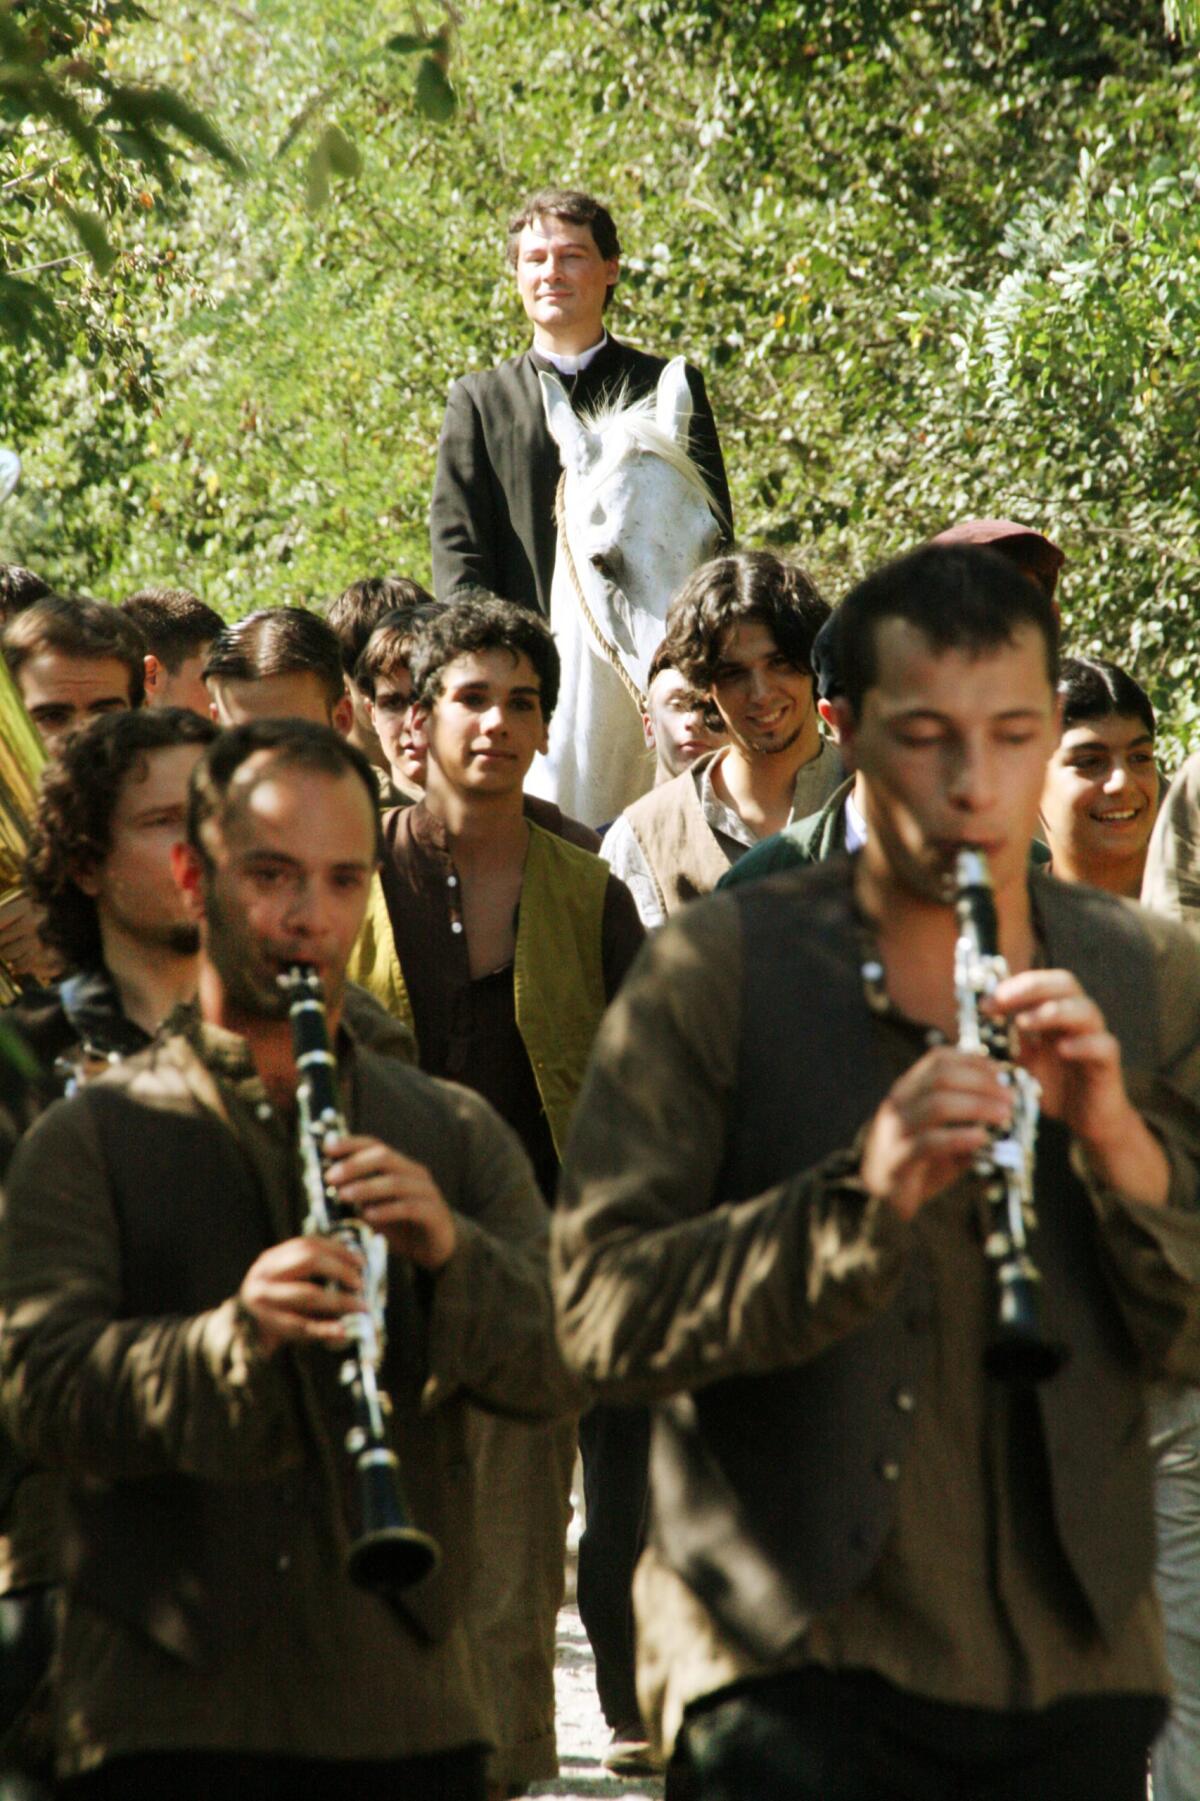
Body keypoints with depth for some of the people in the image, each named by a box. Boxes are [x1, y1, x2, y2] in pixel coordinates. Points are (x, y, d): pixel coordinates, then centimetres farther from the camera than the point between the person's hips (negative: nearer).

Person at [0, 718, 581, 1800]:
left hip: (408, 1706, 3)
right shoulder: (91, 1142, 5)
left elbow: (562, 1371, 2)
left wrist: (450, 1253, -18)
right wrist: (231, 1338, -27)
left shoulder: (456, 1136, 15)